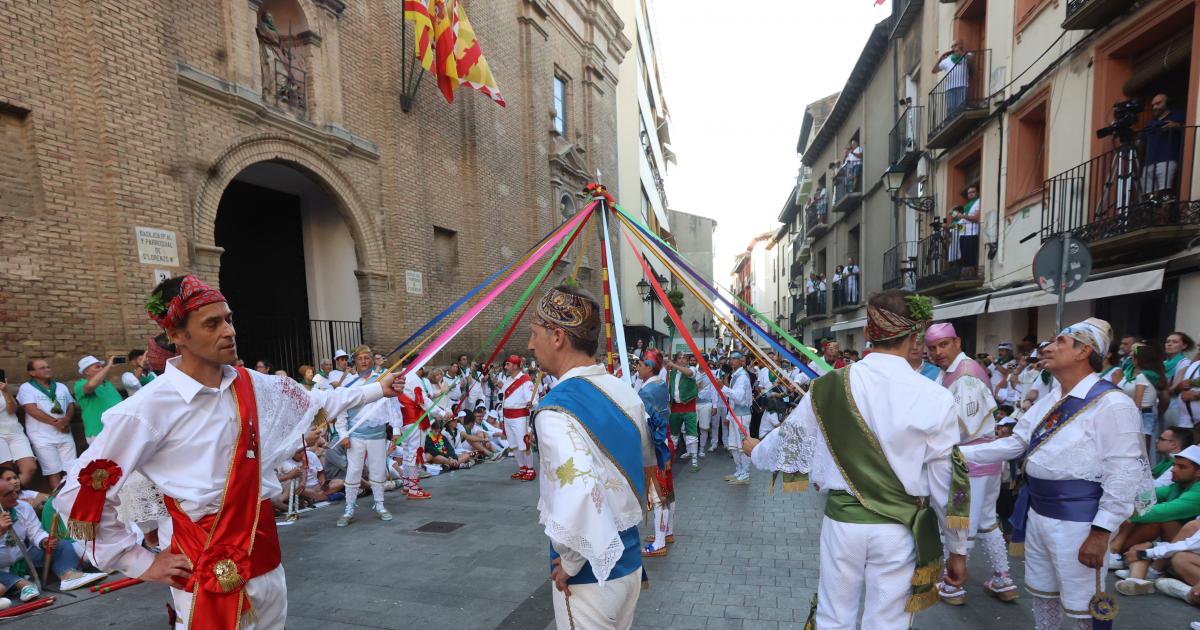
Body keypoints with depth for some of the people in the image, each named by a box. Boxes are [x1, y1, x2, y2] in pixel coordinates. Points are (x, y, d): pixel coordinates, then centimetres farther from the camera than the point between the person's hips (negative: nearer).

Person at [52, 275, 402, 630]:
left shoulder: (250, 386, -1)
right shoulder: (152, 405, -17)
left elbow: (315, 403, 14)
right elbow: (80, 494, -10)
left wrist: (377, 389, 19)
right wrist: (141, 563, -7)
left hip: (263, 553, 6)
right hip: (206, 567, -6)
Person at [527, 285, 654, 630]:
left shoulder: (557, 408, -25)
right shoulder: (626, 392, -2)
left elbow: (579, 497, -37)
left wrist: (568, 563, -21)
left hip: (589, 575, -7)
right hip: (629, 558, 7)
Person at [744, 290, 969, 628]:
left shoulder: (830, 385, -8)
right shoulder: (935, 397, -12)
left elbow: (790, 438, 6)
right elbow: (948, 481, -5)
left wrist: (756, 450, 28)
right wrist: (958, 549, 9)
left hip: (842, 521, 1)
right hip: (899, 528, -1)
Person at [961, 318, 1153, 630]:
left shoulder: (1112, 404, -16)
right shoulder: (1048, 401, 8)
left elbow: (1124, 473, -19)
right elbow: (1014, 444, 11)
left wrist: (1101, 531, -20)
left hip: (1077, 521, -7)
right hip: (1036, 513, 8)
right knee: (1041, 593, 23)